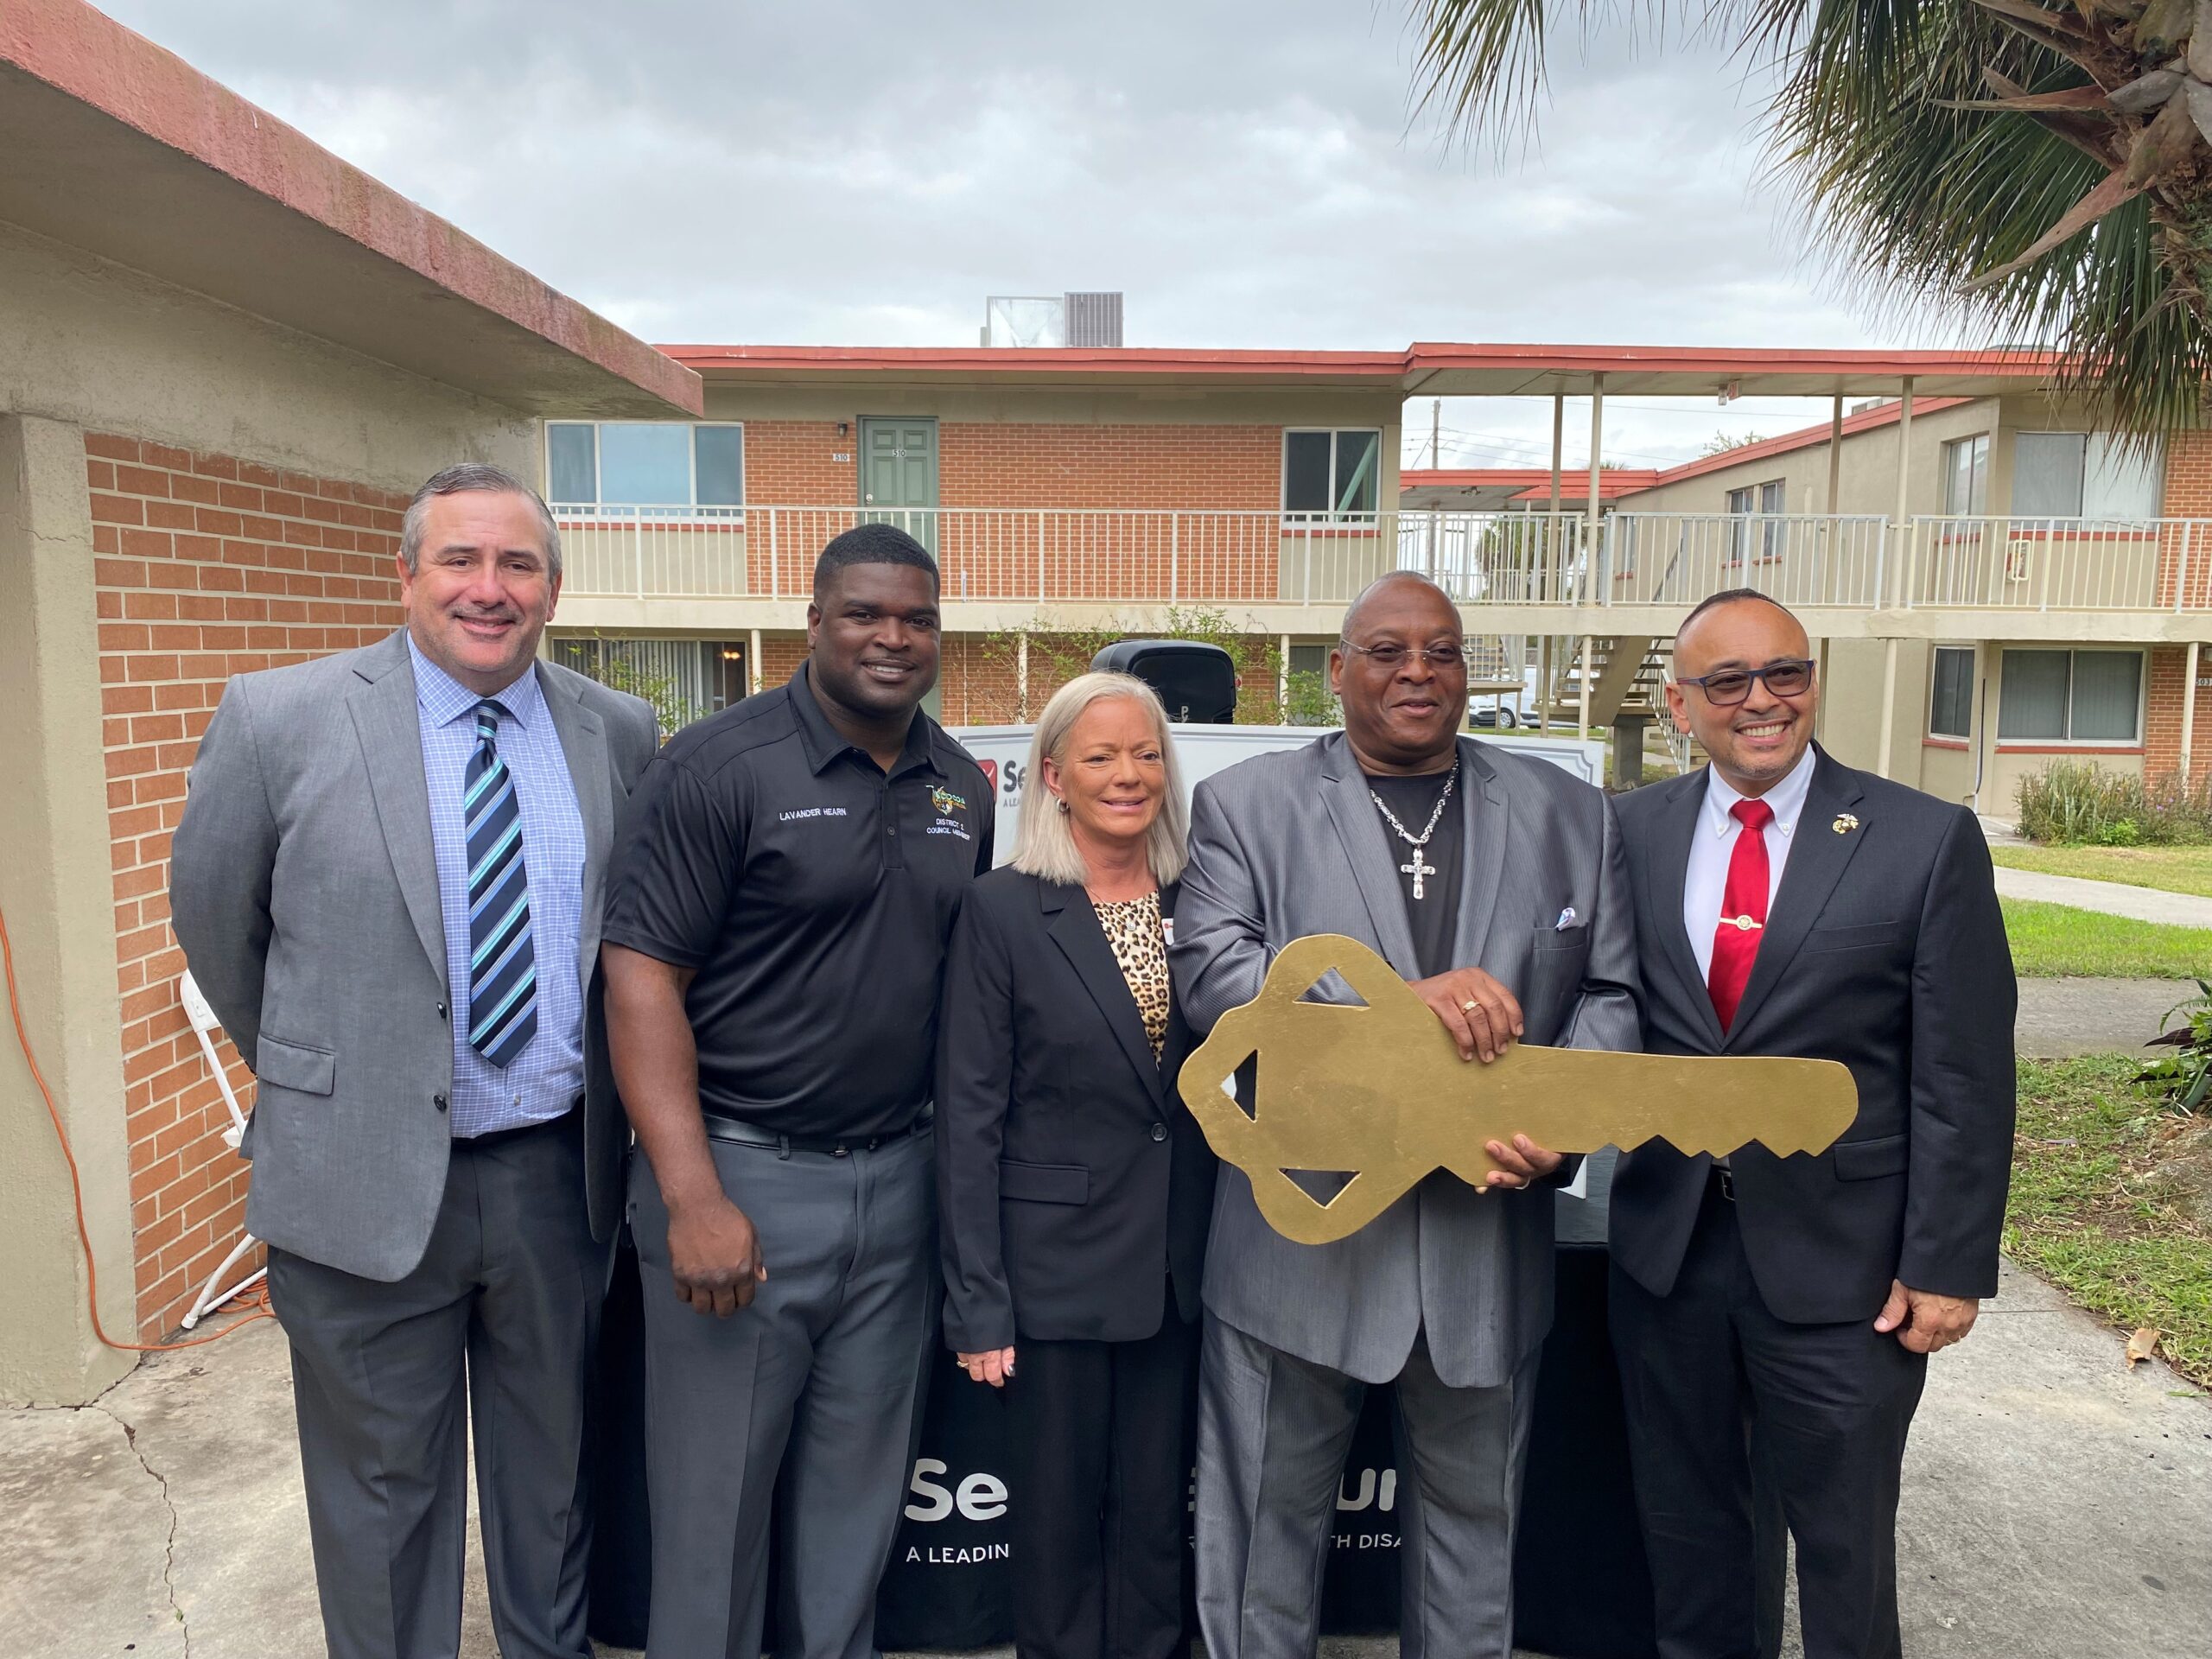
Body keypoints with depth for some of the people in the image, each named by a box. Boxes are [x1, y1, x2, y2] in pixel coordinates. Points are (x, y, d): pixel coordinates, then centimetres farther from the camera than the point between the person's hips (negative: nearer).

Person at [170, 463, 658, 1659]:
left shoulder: (621, 734, -1)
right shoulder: (279, 718, -9)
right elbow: (212, 917, 3)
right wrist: (315, 1073, 11)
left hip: (561, 1170, 3)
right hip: (369, 1177, -2)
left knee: (554, 1470, 21)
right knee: (383, 1491, 16)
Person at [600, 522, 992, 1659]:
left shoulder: (962, 789, 7)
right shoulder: (720, 765, -11)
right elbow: (641, 975, -14)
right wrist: (694, 1196, -20)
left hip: (897, 1180, 5)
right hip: (743, 1177, -5)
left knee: (859, 1490, 18)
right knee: (713, 1495, 10)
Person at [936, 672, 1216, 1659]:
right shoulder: (1003, 910, -9)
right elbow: (969, 1117, -9)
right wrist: (978, 1303, -10)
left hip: (1177, 1269, 3)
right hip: (1056, 1269, -3)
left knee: (1157, 1520, 16)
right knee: (1060, 1520, 12)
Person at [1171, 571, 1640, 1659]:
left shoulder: (1568, 814, 7)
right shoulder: (1245, 805, -1)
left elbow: (1613, 989, 6)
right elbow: (1211, 971, -14)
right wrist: (1402, 999, -25)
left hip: (1489, 1236, 3)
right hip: (1300, 1235, -2)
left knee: (1474, 1507, 21)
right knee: (1271, 1508, 14)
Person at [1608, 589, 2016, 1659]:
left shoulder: (1927, 840, -6)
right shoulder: (1633, 830, 2)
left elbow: (1964, 1080, -6)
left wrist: (1946, 1266, -7)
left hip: (1840, 1266, -2)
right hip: (1665, 1246, 3)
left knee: (1843, 1546, 14)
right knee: (1685, 1523, 19)